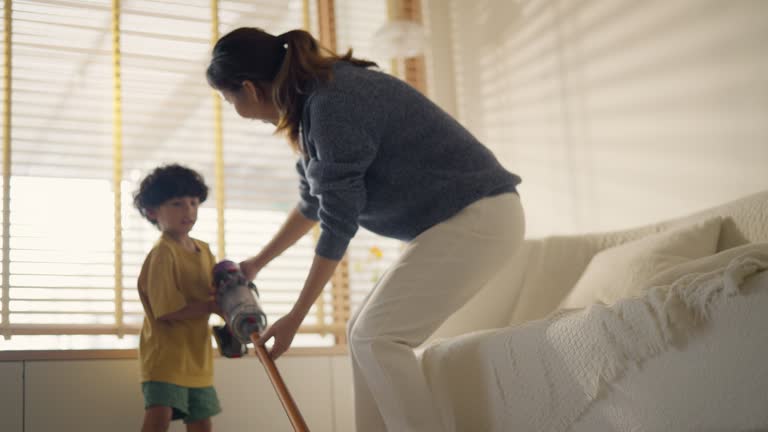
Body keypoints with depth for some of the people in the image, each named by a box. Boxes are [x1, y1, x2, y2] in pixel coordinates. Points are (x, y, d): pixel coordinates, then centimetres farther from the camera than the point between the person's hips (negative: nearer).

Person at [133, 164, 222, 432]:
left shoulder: (203, 250, 9)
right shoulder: (162, 253, -16)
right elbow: (168, 310, -21)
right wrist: (214, 305, -19)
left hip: (198, 358, 8)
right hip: (165, 355, -8)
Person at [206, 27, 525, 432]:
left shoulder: (333, 105, -22)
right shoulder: (316, 96, 9)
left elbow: (338, 221, -17)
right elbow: (312, 202, 24)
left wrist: (294, 317, -8)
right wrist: (258, 262, 36)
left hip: (478, 217, -10)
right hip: (454, 220, 10)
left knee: (377, 337, -15)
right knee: (365, 331, 8)